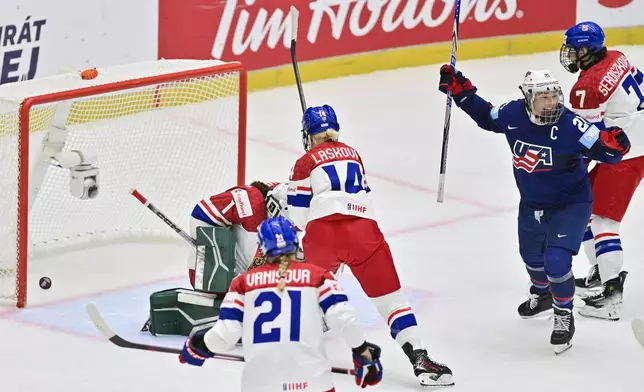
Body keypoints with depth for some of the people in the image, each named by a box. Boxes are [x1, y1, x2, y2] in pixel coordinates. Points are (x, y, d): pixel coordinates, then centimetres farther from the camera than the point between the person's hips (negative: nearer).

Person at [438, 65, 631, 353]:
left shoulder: (570, 125, -31)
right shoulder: (512, 115, -17)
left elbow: (603, 150, -29)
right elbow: (486, 117, 4)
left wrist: (612, 144, -51)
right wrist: (461, 92, -4)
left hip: (570, 203, -6)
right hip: (532, 202, 6)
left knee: (556, 261, -18)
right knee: (532, 255, 25)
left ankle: (564, 315, 9)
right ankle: (542, 294, 59)